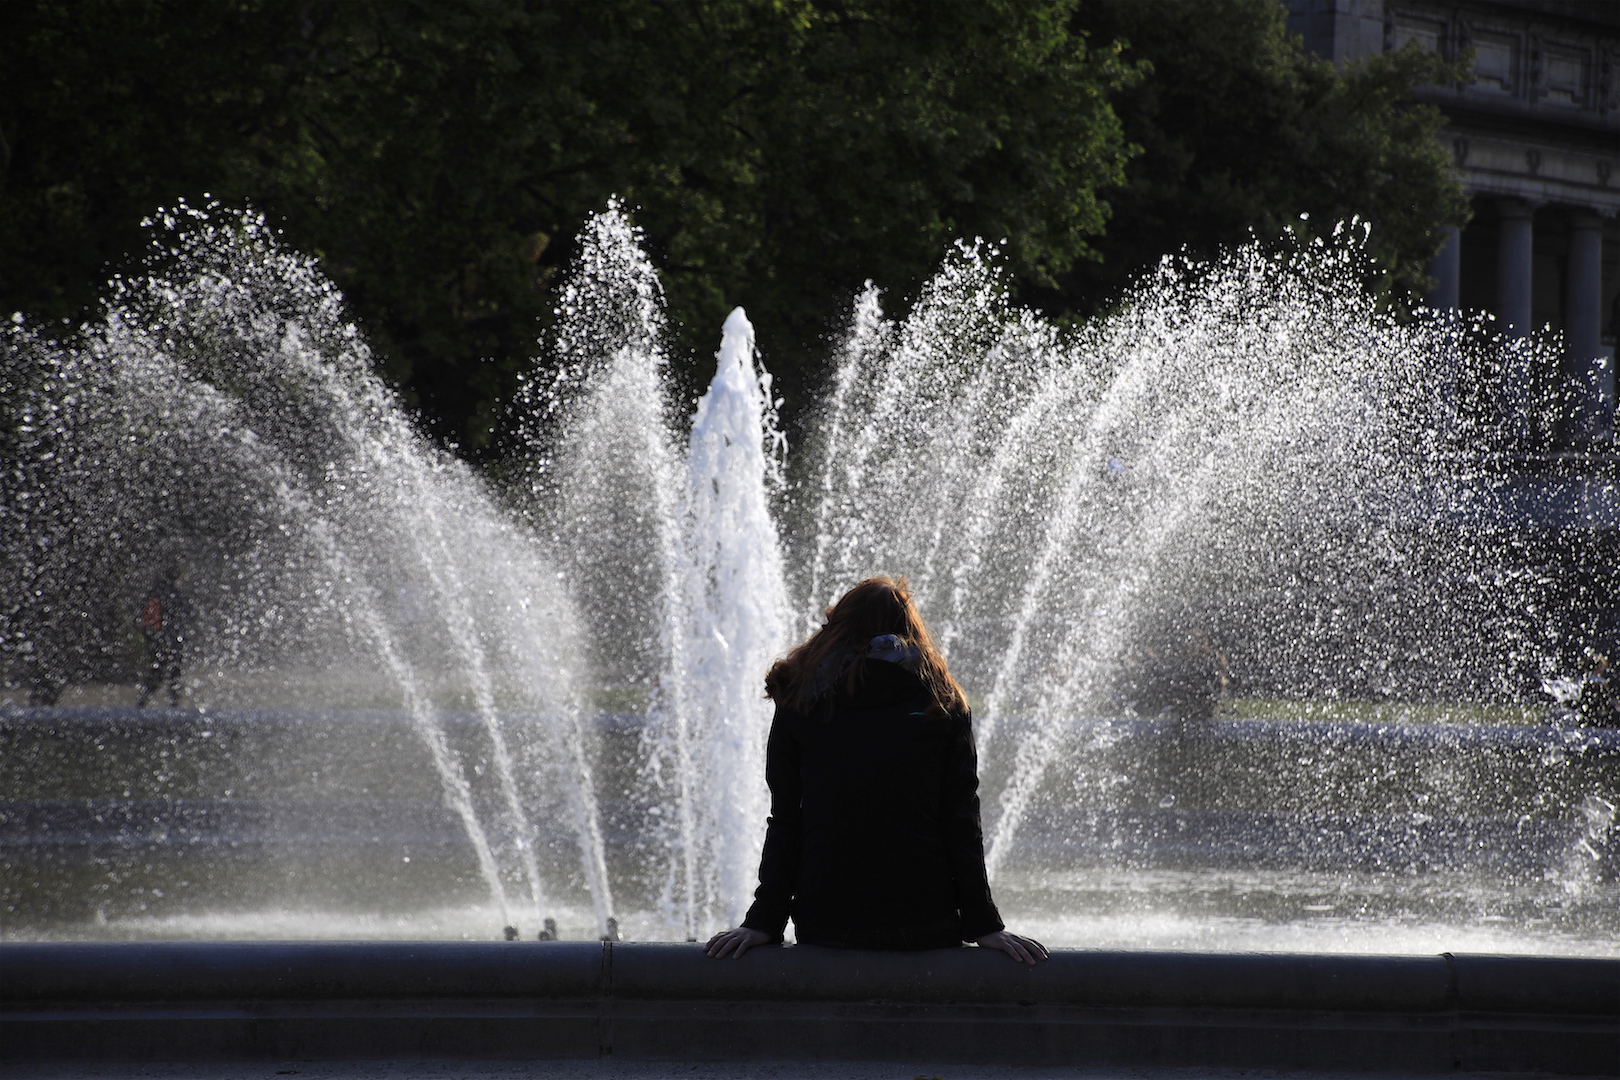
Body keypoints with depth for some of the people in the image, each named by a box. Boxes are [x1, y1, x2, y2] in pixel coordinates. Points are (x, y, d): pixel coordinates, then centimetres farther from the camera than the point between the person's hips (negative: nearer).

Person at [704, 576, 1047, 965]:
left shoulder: (798, 703, 6)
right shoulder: (943, 704, 6)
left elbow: (784, 823, 2)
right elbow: (962, 825, 2)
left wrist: (765, 922, 3)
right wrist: (983, 925, 3)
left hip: (824, 926, 0)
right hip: (926, 925, 0)